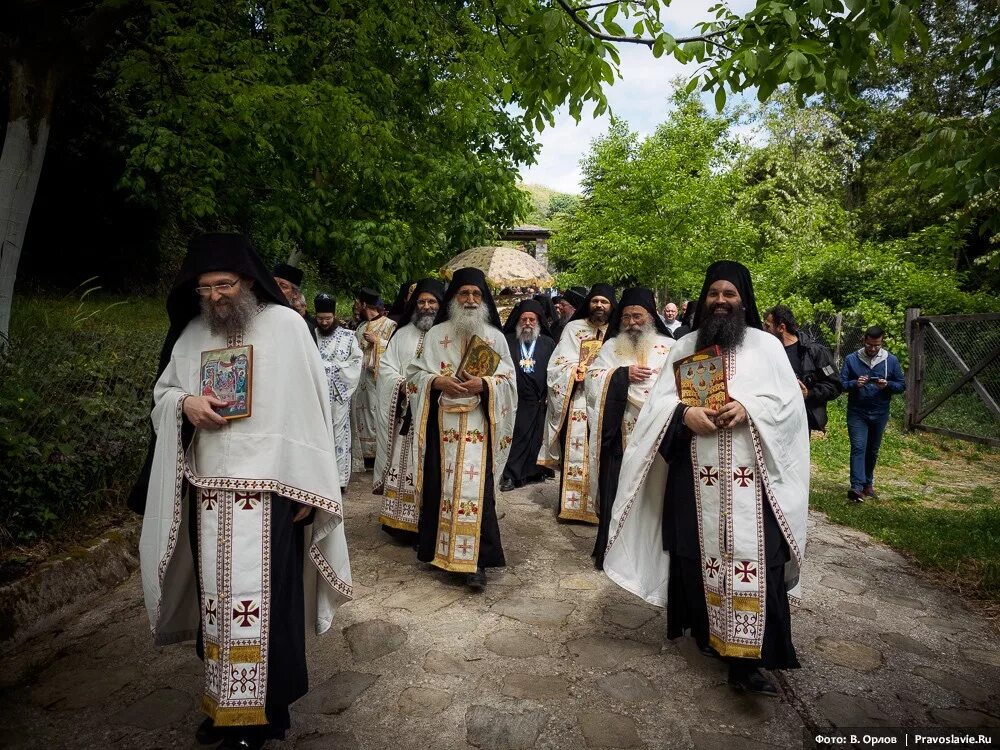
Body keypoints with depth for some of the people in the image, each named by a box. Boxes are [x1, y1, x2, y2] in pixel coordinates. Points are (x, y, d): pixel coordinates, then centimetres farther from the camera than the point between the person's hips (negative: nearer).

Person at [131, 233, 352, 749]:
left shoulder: (286, 326, -5)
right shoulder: (191, 333, 9)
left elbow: (310, 407, -6)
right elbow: (162, 390, 20)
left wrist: (305, 488, -9)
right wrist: (186, 403, -7)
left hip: (267, 488, -4)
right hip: (207, 489, 5)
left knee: (259, 599, -1)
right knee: (217, 597, 11)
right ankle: (224, 701, 27)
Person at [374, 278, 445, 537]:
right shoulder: (402, 334, 15)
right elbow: (385, 367, 9)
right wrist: (402, 384, -9)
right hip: (405, 413, 3)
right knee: (403, 465, 5)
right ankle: (402, 519, 14)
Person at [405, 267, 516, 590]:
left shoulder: (495, 336, 8)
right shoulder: (436, 334, 8)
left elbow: (508, 379, 5)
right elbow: (415, 373, 7)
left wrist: (483, 384, -15)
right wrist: (438, 382, -13)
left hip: (478, 422, -1)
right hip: (442, 423, 1)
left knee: (475, 487, -7)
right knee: (440, 484, 3)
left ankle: (475, 560, -2)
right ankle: (437, 548, 19)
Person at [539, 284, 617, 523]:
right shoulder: (573, 328, 7)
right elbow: (559, 364, 1)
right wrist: (580, 371, -15)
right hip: (577, 400, -1)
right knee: (574, 452, -1)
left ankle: (599, 505, 9)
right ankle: (571, 503, 7)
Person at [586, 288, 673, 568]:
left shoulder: (669, 346, 8)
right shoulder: (612, 346, 13)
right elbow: (592, 379, 3)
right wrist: (623, 373, -9)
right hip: (619, 433, 1)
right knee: (617, 492, 2)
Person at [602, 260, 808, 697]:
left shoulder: (766, 345, 8)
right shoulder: (684, 347, 12)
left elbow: (789, 401, 2)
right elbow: (659, 401, 6)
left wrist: (749, 408, -16)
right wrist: (685, 413, -15)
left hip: (749, 474, -1)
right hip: (695, 473, 2)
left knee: (752, 558, -5)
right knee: (699, 553, 7)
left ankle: (747, 658, 1)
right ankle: (704, 627, 28)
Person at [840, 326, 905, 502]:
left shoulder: (891, 360, 0)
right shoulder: (851, 359, -4)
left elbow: (901, 385, 4)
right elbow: (841, 384, -3)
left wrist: (887, 385, -16)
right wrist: (855, 384, -23)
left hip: (880, 414, 3)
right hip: (857, 413, -2)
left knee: (873, 450, 14)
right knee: (858, 448, -12)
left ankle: (868, 484, 28)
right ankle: (857, 487, -17)